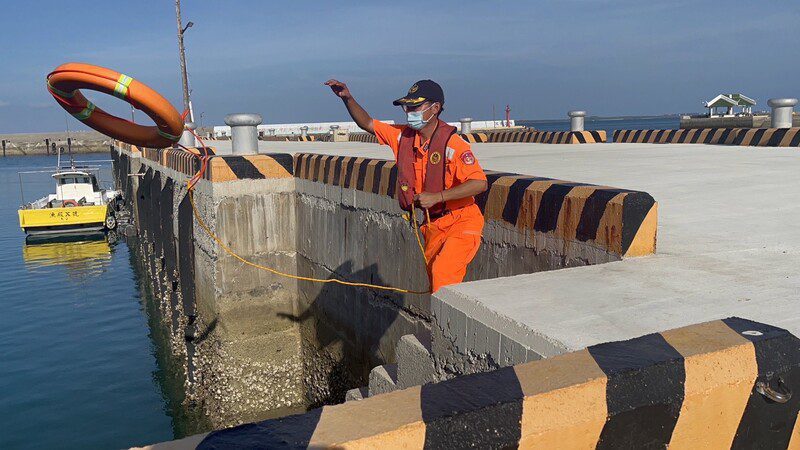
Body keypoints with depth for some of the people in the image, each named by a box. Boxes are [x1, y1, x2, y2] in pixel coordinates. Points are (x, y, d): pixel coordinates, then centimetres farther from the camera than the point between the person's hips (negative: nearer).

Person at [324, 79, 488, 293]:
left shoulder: (452, 143, -20)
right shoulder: (403, 136, 1)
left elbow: (480, 183, -27)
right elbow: (367, 124, 12)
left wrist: (437, 196, -28)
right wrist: (347, 98, -4)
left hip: (461, 223, -7)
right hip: (433, 225, 7)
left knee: (443, 273, -22)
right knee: (432, 276, 11)